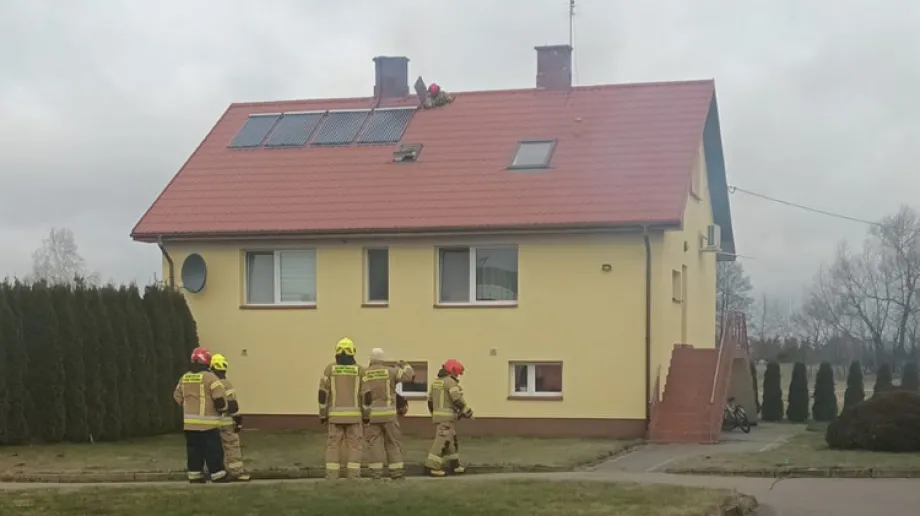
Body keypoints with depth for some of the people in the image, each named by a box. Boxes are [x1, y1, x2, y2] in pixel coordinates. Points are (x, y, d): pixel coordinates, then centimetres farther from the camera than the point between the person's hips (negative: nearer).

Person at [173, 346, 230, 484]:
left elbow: (178, 396, 19)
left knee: (194, 449, 11)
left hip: (189, 423, 6)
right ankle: (218, 475, 3)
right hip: (207, 422, -6)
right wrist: (222, 408, 1)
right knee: (213, 450, 0)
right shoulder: (209, 377, -12)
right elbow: (220, 396, -18)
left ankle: (195, 475, 13)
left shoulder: (184, 378, 10)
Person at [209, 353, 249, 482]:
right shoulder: (225, 384, -16)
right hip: (226, 422, -8)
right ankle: (237, 472, -3)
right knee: (232, 448, -3)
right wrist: (238, 420, -13)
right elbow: (232, 404, -19)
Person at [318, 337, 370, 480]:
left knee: (333, 446, 5)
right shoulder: (360, 370, -1)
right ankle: (353, 478, -3)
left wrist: (323, 415, 4)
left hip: (336, 414, 0)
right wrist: (367, 415, 4)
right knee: (354, 446, 4)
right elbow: (367, 395, -3)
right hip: (354, 414, 0)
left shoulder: (330, 369, 0)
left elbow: (323, 394, -2)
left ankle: (332, 477, -2)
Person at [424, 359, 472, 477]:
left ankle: (454, 465, 20)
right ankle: (432, 466, -15)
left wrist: (434, 414, 30)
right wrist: (467, 412, -6)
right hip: (446, 416, -9)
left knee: (451, 440, 17)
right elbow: (458, 400, -17)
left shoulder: (436, 382, 16)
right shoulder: (450, 382, -12)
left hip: (439, 415, 9)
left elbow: (430, 400, 20)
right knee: (442, 441, -10)